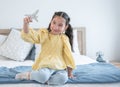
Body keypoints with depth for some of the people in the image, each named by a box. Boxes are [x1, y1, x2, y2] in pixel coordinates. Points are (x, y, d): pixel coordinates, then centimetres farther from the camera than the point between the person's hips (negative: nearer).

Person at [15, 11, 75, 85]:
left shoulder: (64, 39, 5)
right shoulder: (44, 33, 2)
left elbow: (68, 54, 8)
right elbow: (28, 36, -10)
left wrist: (69, 72, 9)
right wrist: (26, 24, -29)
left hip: (59, 67, 2)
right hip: (45, 65, -2)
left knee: (63, 79, -30)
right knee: (42, 76, -35)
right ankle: (28, 74, -4)